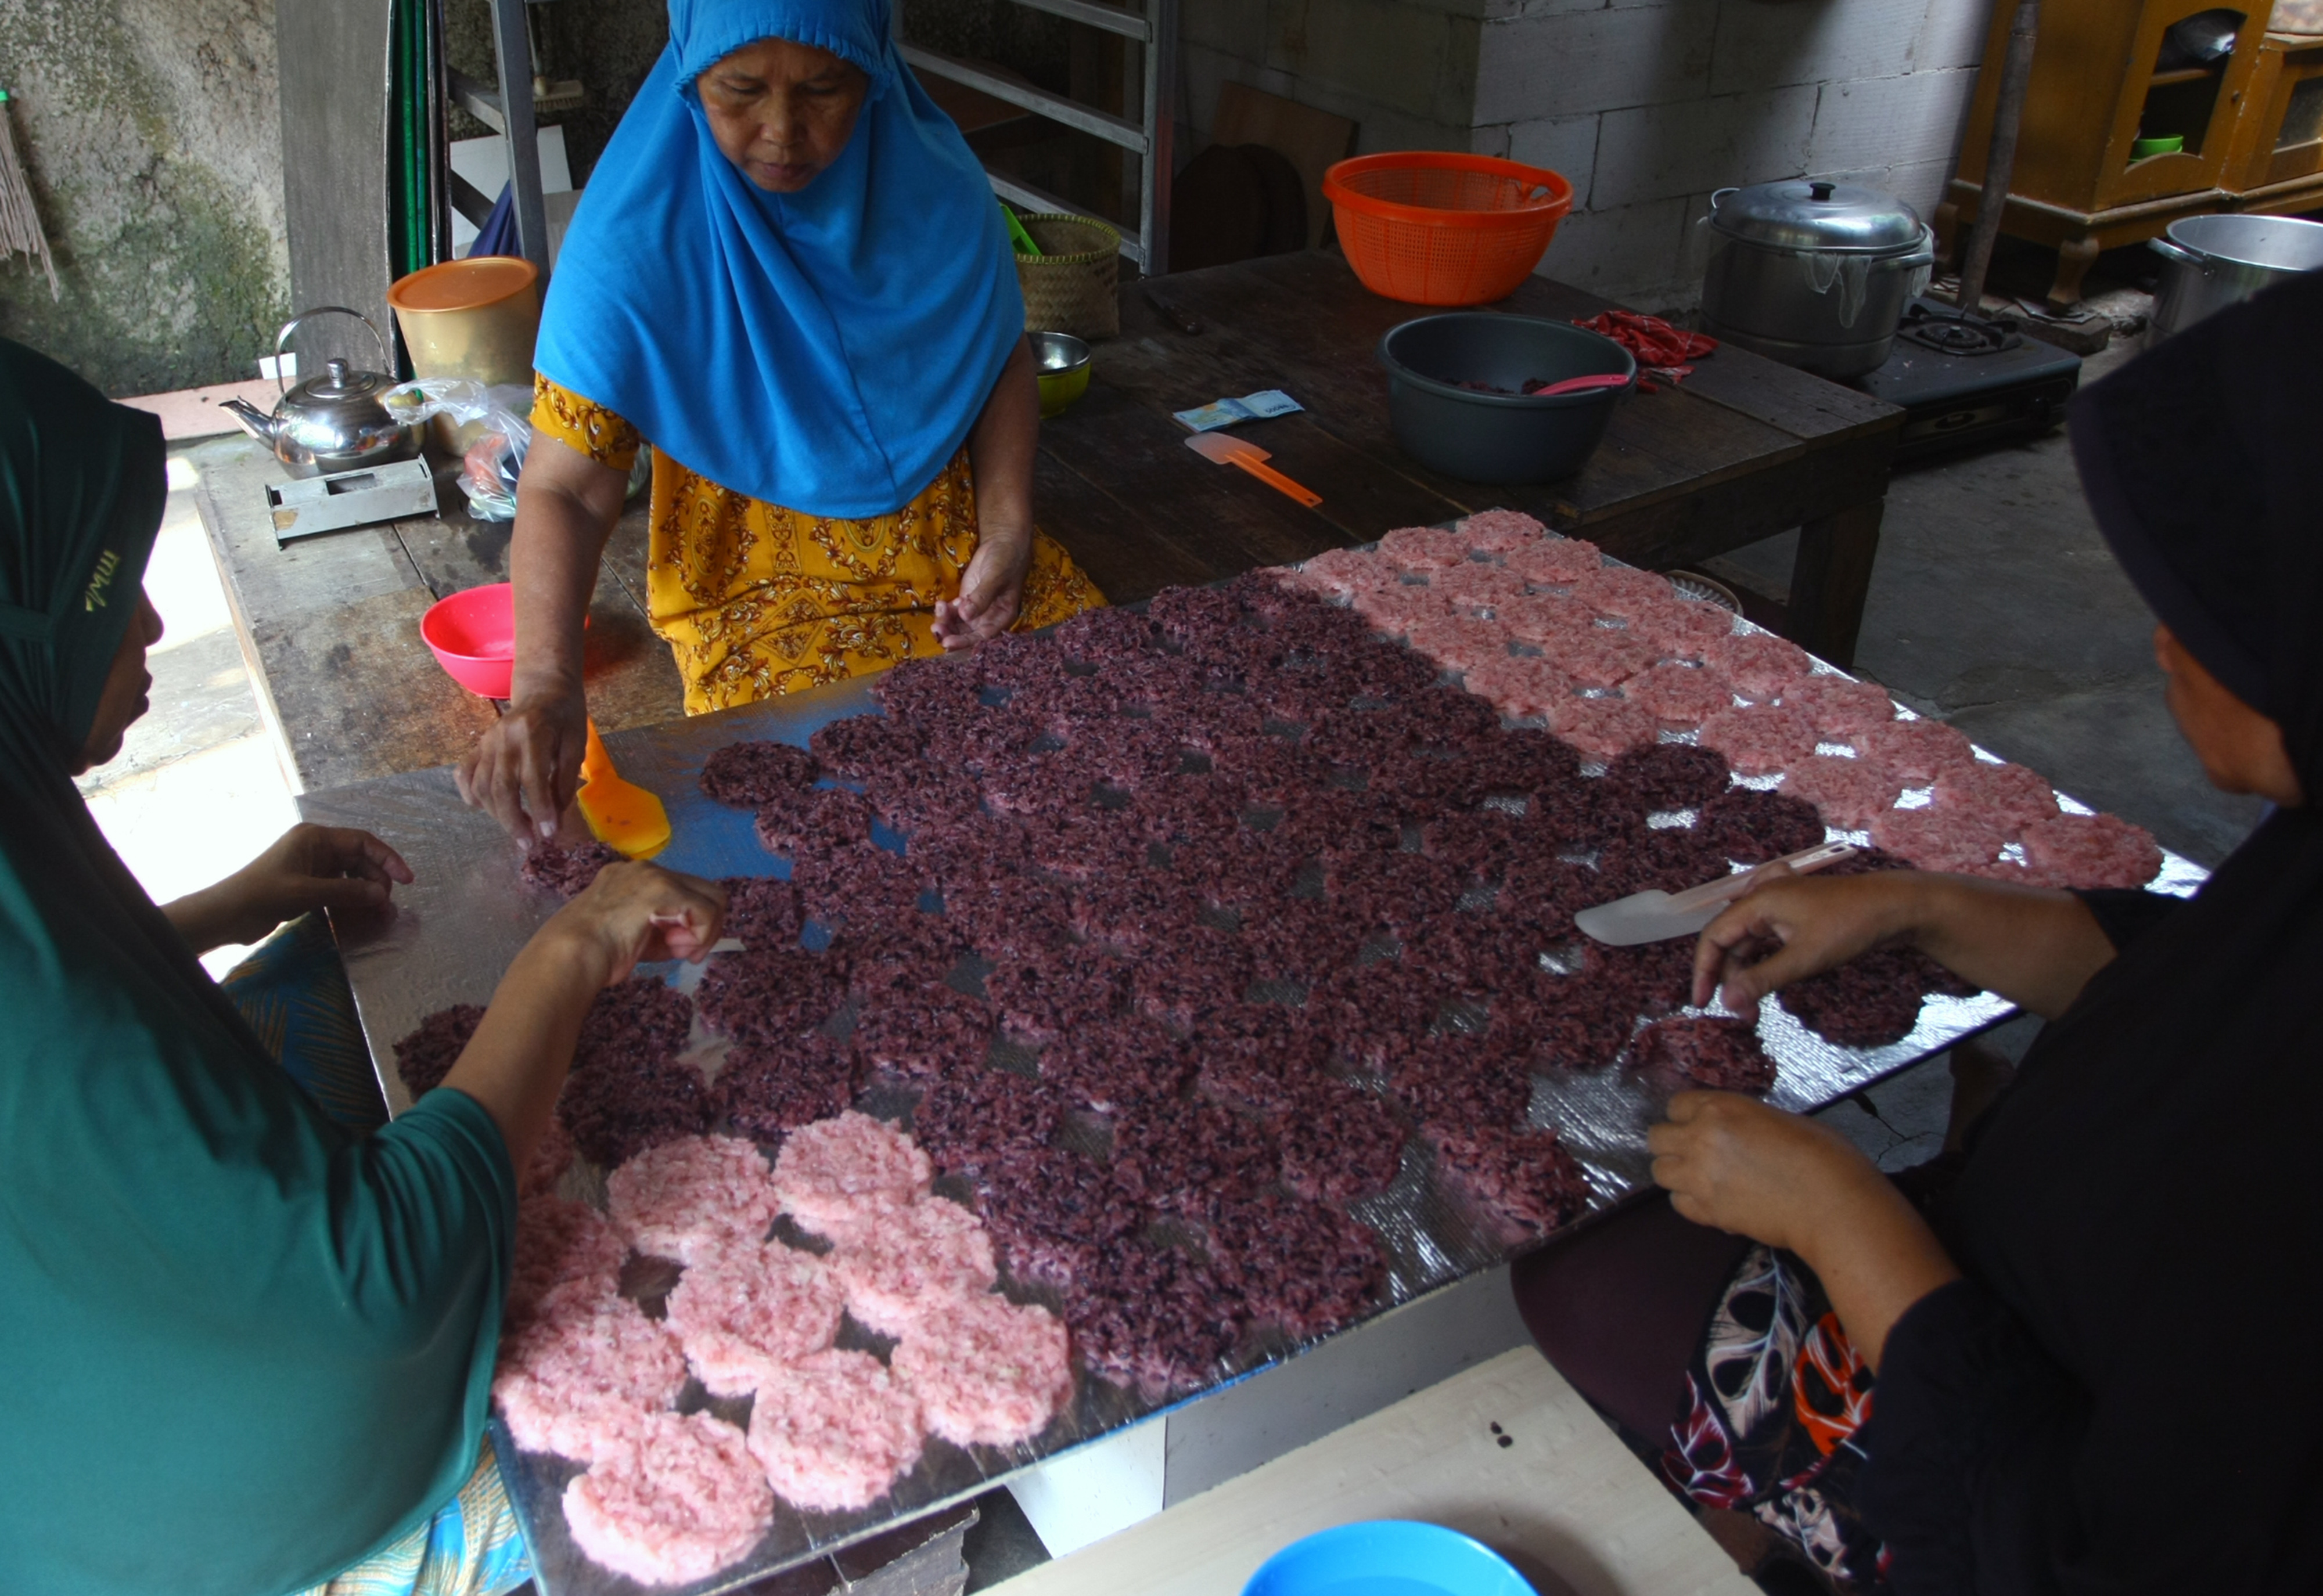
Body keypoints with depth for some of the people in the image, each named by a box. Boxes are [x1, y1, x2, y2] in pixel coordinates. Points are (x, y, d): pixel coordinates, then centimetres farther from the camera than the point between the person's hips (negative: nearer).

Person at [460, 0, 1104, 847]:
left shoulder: (938, 182, -7)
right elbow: (564, 489, -19)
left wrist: (1006, 535, -8)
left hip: (952, 543, 4)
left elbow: (1002, 359, 8)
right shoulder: (635, 241, -18)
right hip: (760, 581, -3)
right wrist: (544, 687, -36)